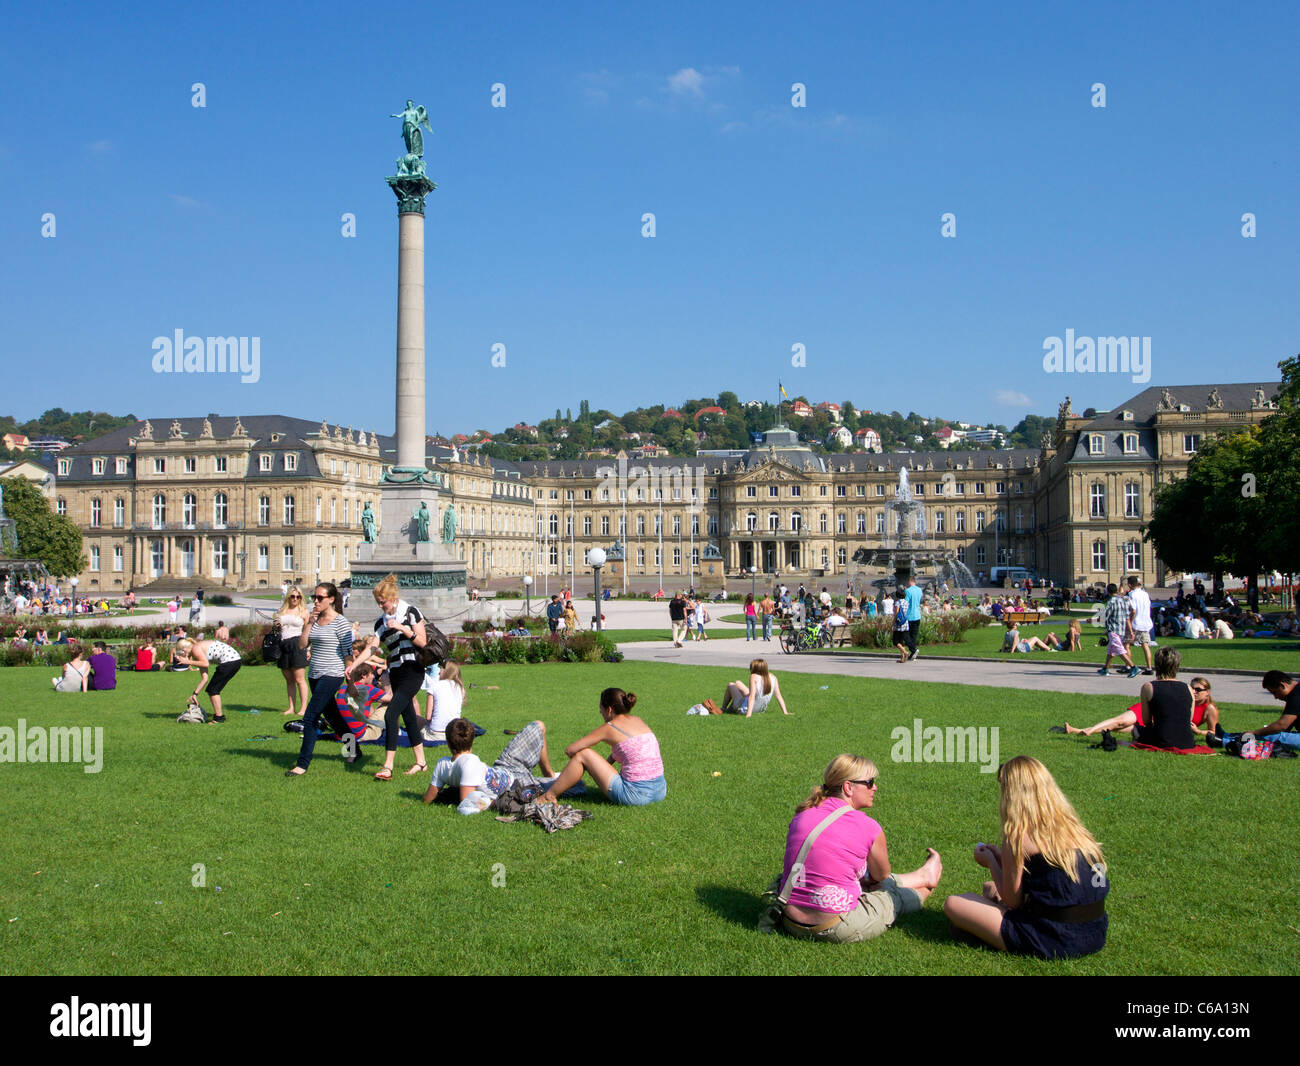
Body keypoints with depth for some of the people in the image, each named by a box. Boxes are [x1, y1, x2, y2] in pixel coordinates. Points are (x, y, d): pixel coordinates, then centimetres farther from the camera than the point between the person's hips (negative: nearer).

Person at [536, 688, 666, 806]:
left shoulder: (609, 728, -5)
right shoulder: (637, 720, 13)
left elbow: (570, 750, 0)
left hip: (636, 795, -7)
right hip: (660, 792, 7)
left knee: (583, 754, 4)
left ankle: (549, 797, 10)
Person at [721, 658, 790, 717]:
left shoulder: (754, 677, -26)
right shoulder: (772, 677, -10)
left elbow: (752, 696, -31)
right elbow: (778, 696, -9)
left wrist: (749, 714, -33)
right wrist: (785, 712, -3)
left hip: (744, 709, -6)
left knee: (731, 685, 21)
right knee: (737, 683, 29)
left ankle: (723, 709, 39)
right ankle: (730, 709, 49)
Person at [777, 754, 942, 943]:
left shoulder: (802, 815, 1)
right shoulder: (868, 827, -14)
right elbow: (882, 875, 6)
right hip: (837, 930, -6)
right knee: (894, 894, 23)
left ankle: (922, 876, 53)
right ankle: (925, 878, 54)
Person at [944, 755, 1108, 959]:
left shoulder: (1018, 831, -13)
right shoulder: (1069, 824, 8)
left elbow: (1012, 900, -6)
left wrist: (991, 862, 10)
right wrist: (1002, 858, 22)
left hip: (1054, 941, -8)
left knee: (953, 904, 1)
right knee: (991, 888, 28)